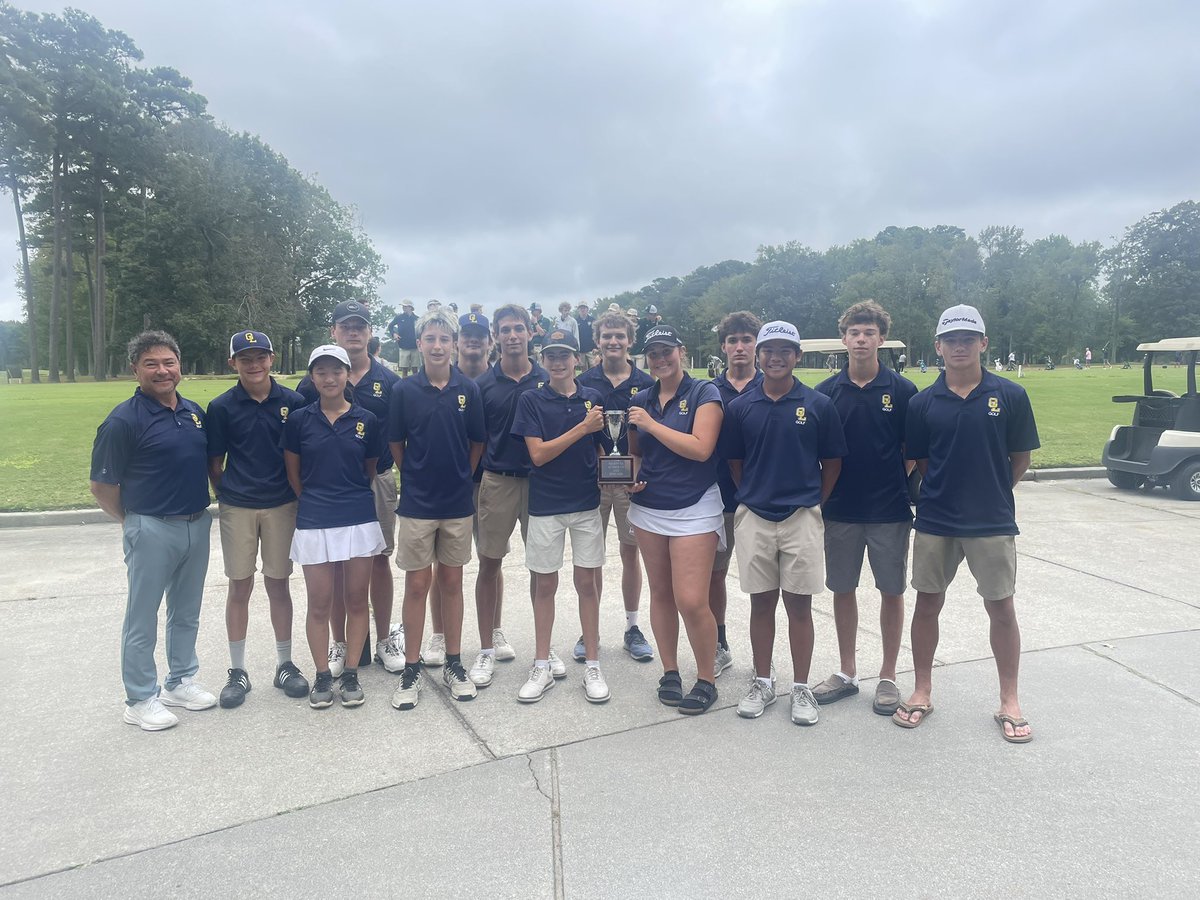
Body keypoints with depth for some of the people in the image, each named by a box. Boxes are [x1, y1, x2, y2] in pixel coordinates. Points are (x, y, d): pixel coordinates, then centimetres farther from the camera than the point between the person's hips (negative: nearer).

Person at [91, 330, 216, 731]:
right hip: (152, 530, -6)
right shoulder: (123, 420, -13)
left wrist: (203, 509, 11)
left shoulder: (194, 412, 6)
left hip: (197, 525, 6)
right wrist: (134, 520, 3)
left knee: (187, 613, 18)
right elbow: (102, 486, -9)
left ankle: (180, 682, 33)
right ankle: (140, 700, 20)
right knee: (142, 620, 6)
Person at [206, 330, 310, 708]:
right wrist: (226, 495, 0)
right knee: (239, 587, 8)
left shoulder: (293, 402, -2)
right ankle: (238, 671, 20)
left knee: (278, 585, 9)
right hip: (237, 508, 0)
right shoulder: (222, 407, -3)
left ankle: (285, 664, 22)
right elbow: (214, 462, 4)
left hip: (281, 506, 0)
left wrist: (298, 496, 3)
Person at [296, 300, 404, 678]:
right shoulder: (314, 381, 1)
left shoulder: (388, 380, 2)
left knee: (379, 560, 8)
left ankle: (385, 640, 21)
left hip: (377, 481, 0)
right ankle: (340, 644, 22)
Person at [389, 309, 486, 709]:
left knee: (452, 582, 11)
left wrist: (459, 476, 8)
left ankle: (454, 664, 22)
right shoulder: (404, 390, -4)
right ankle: (411, 668, 17)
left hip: (458, 502, 1)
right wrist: (420, 475, 8)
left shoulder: (468, 389, -1)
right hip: (417, 503, -1)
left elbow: (477, 443, 7)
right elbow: (396, 445, 4)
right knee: (417, 584, 5)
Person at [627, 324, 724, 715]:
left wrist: (651, 424, -15)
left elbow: (700, 448, -18)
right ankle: (670, 672, 27)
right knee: (660, 594, 11)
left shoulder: (704, 393, -5)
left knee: (691, 601, -9)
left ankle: (706, 680, 11)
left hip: (694, 508, -5)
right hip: (648, 508, 5)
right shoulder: (640, 401, 11)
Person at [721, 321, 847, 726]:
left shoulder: (819, 405, -2)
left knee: (799, 604, 6)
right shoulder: (740, 407, 2)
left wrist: (814, 501, 3)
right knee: (761, 602, 10)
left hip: (802, 518, -1)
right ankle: (762, 683, 24)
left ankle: (801, 688, 19)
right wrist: (755, 495, 6)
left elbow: (832, 463, 5)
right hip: (754, 518, 2)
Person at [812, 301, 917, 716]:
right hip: (840, 510, 2)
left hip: (890, 510, -2)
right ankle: (847, 672, 26)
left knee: (892, 591, 7)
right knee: (842, 589, 10)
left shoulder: (901, 389, -3)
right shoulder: (827, 391, 2)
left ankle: (888, 677, 22)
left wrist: (906, 488, -6)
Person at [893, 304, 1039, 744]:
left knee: (1001, 608, 8)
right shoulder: (923, 402, 0)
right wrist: (948, 492, 4)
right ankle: (922, 693, 24)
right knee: (927, 605, 9)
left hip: (992, 523, -1)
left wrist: (991, 495, 8)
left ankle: (1009, 702, 24)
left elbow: (1020, 458, 4)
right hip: (935, 522, 2)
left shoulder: (1010, 395, -4)